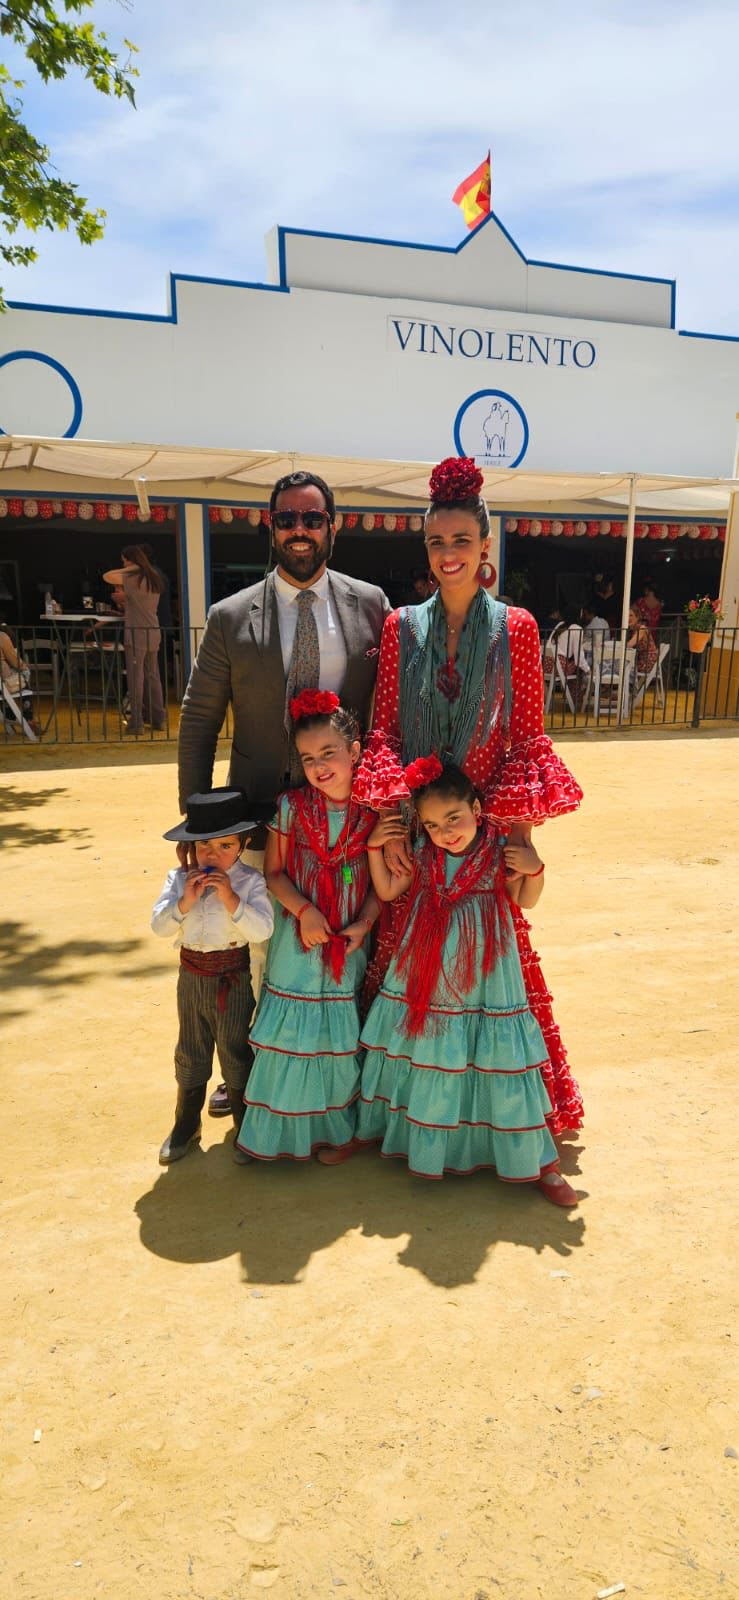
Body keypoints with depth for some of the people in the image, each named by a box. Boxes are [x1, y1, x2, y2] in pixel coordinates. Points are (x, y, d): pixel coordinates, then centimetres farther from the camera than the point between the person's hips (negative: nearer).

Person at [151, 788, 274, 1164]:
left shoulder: (250, 882, -14)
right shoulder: (180, 879, -5)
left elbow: (263, 929, -24)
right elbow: (159, 926, -11)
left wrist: (231, 900, -32)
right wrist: (184, 902, -26)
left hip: (232, 978, -3)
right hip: (191, 974, 3)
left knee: (235, 1053, 12)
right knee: (190, 1055, 17)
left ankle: (245, 1126, 32)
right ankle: (186, 1126, 35)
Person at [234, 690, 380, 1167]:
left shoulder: (374, 813, -8)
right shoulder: (291, 806, -7)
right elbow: (274, 872, -3)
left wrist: (363, 924, -14)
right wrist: (304, 910, -16)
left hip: (350, 941, 0)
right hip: (297, 939, 0)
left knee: (341, 1034, 11)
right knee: (290, 1030, 9)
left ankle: (338, 1127, 30)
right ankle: (278, 1128, 27)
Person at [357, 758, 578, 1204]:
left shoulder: (501, 849, -10)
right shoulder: (421, 854, -5)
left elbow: (525, 900, 2)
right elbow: (388, 891, 7)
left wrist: (534, 869, -16)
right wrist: (375, 848, -4)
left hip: (484, 976, -2)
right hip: (427, 977, 2)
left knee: (499, 1061, 2)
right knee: (424, 1054, 16)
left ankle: (538, 1161, 16)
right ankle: (423, 1137, 40)